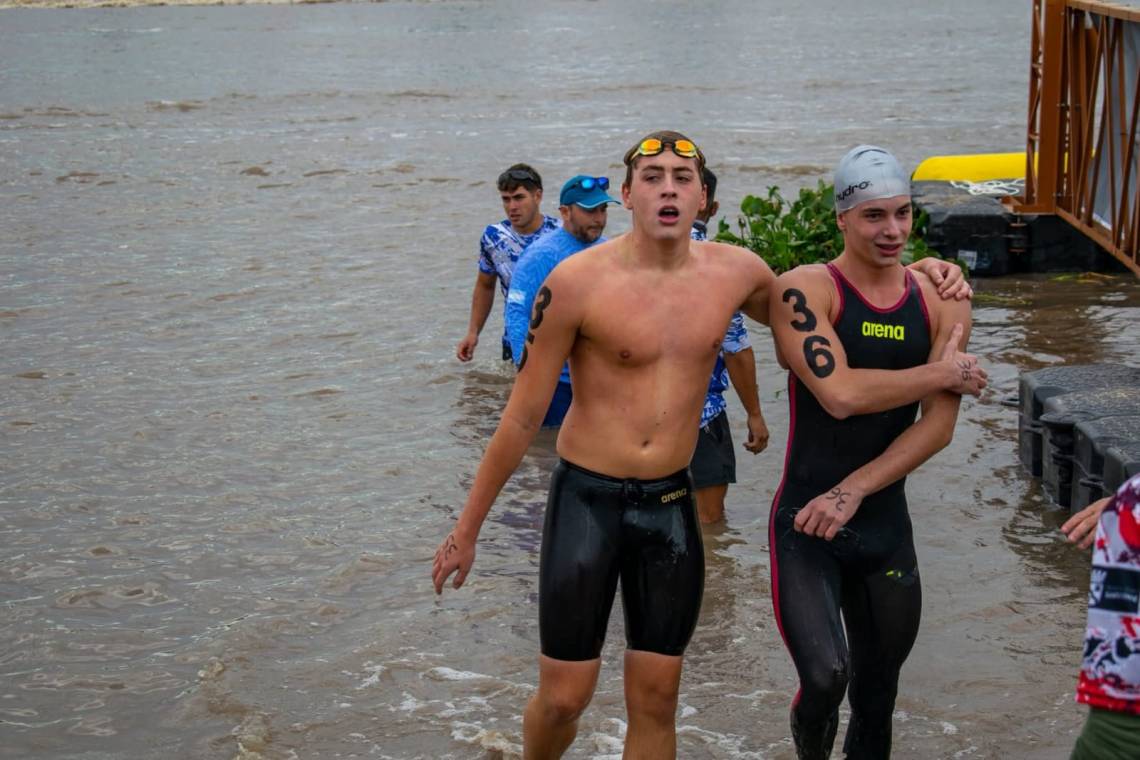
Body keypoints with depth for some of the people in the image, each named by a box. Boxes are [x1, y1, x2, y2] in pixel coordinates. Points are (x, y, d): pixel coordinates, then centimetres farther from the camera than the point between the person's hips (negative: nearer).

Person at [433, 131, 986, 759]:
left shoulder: (736, 273, -2)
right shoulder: (578, 282, -14)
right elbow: (523, 415, -8)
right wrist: (467, 529, -4)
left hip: (671, 503, 3)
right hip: (587, 500, -3)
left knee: (655, 700, 9)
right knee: (563, 699, 2)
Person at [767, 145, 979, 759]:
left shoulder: (942, 304, 4)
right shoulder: (806, 289, -10)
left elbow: (939, 425, -4)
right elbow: (840, 394, -22)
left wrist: (853, 490, -15)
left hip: (887, 528, 5)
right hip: (807, 528, -5)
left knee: (876, 699, 14)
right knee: (825, 677, -20)